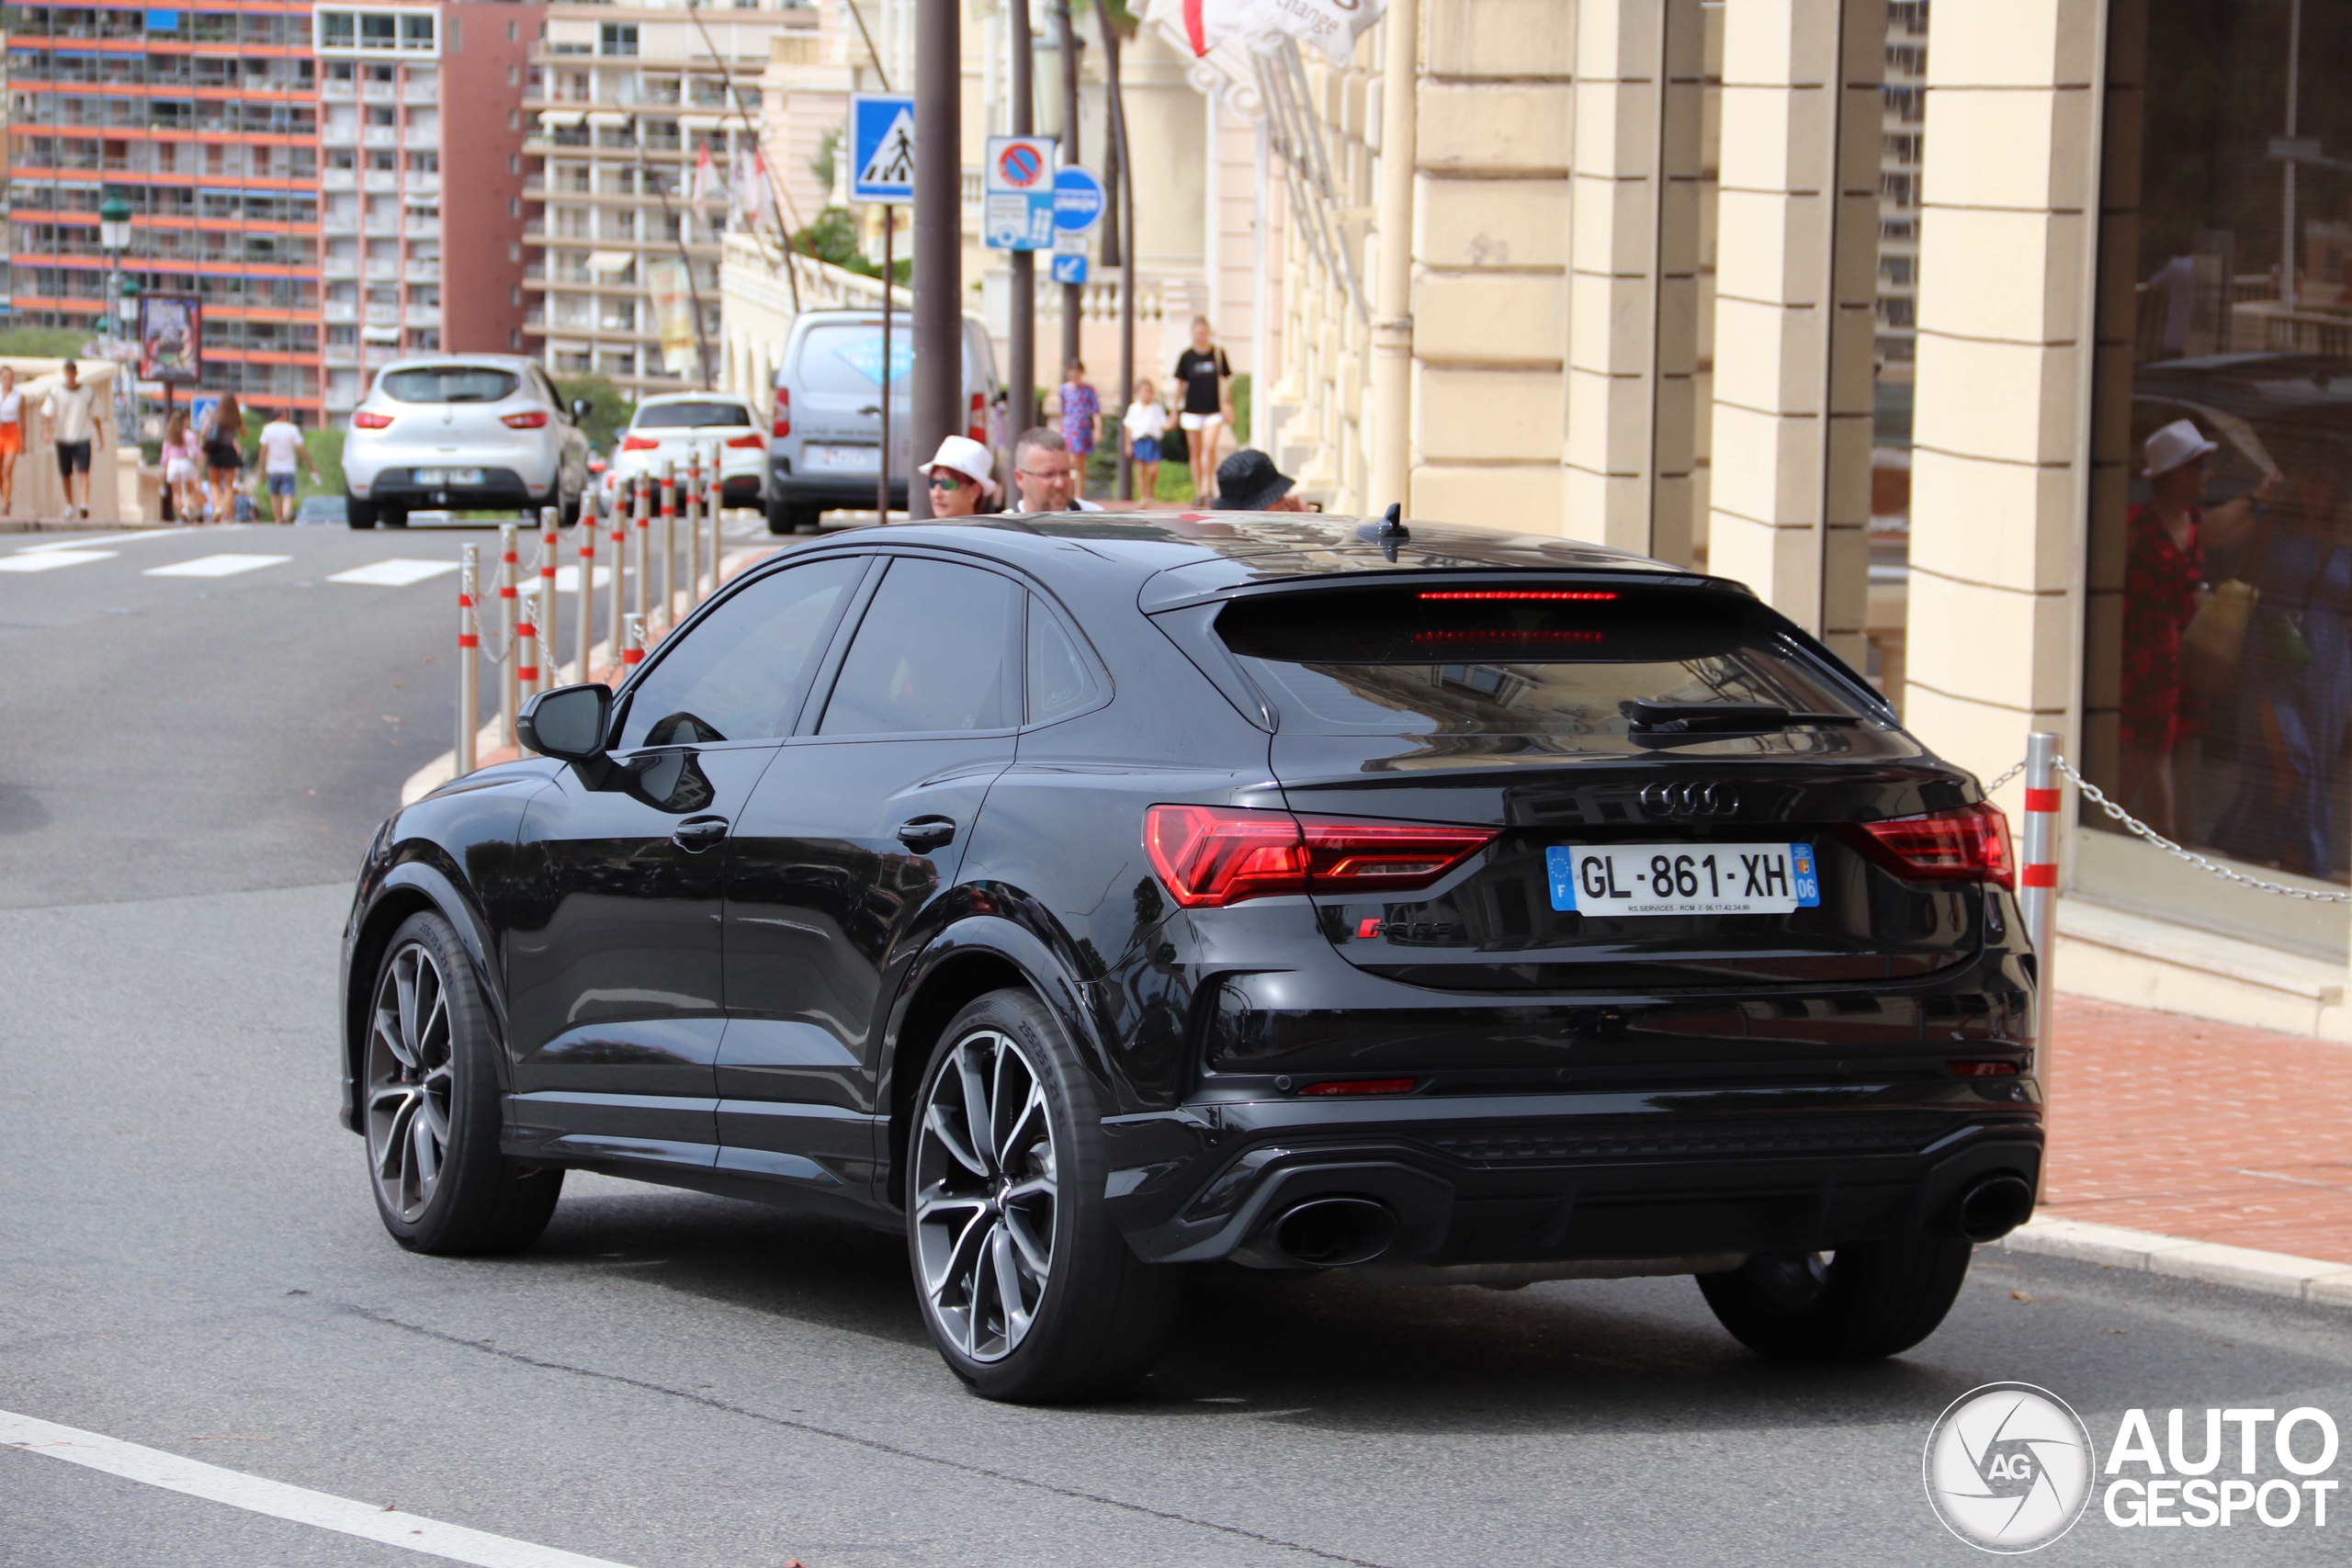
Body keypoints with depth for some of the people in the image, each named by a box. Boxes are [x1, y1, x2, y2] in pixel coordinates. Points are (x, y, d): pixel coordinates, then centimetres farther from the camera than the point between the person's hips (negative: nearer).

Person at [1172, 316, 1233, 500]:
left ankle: (1209, 488, -6)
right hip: (1192, 410, 1)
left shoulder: (1218, 353, 0)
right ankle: (1199, 493, 13)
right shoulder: (1186, 357, 1)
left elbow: (1225, 380, 7)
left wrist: (1227, 404, 0)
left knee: (1210, 446, -18)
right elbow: (1179, 383, 8)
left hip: (1214, 410, -1)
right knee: (1196, 452, 5)